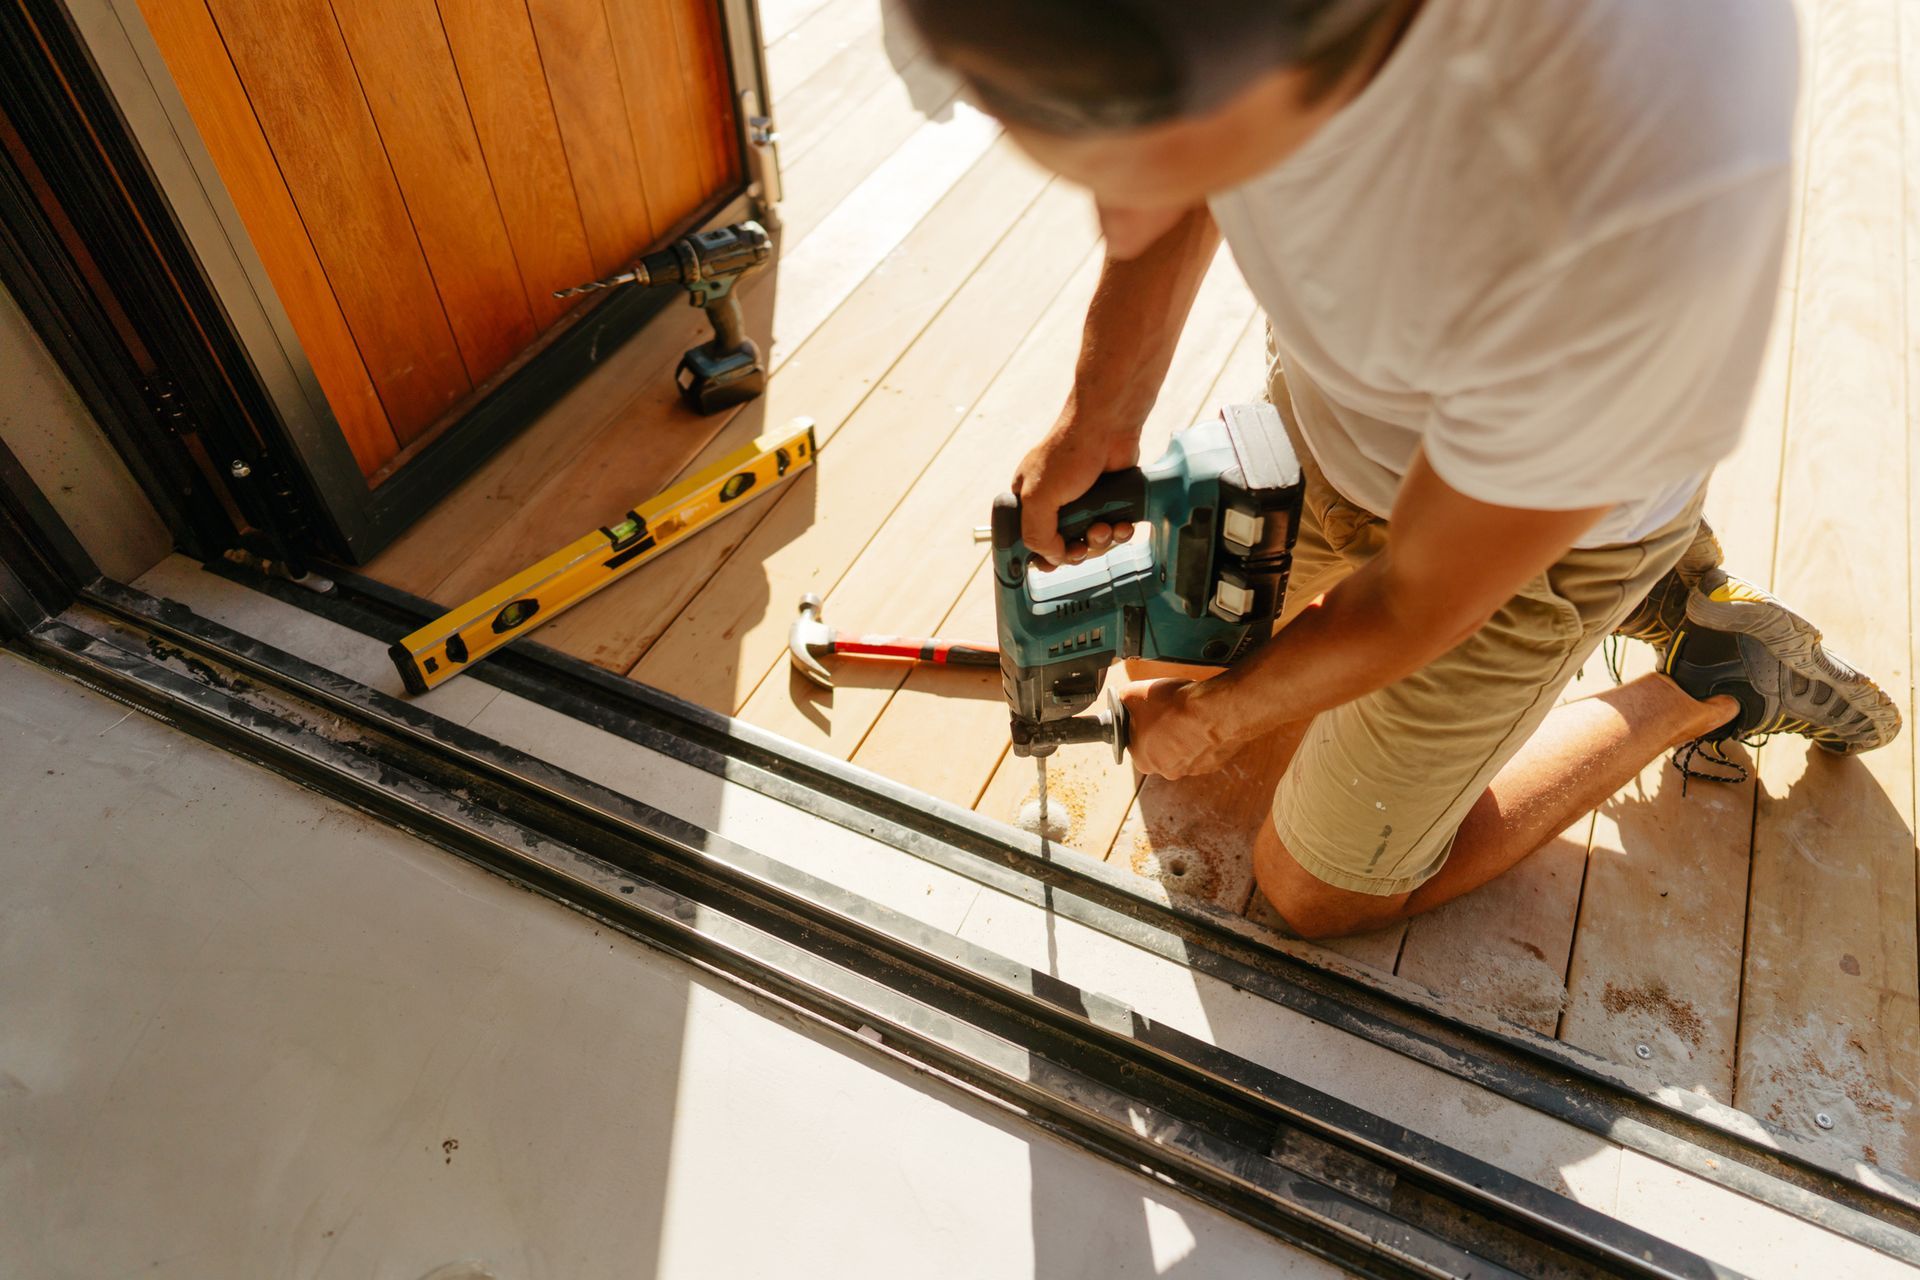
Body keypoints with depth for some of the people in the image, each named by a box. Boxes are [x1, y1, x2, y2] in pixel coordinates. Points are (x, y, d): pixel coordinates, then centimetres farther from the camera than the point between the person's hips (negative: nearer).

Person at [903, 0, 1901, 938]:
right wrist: (1097, 419, -14)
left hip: (1544, 505, -5)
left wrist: (1219, 716, -10)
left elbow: (1416, 605, -27)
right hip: (1324, 394, 6)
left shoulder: (1642, 187, -46)